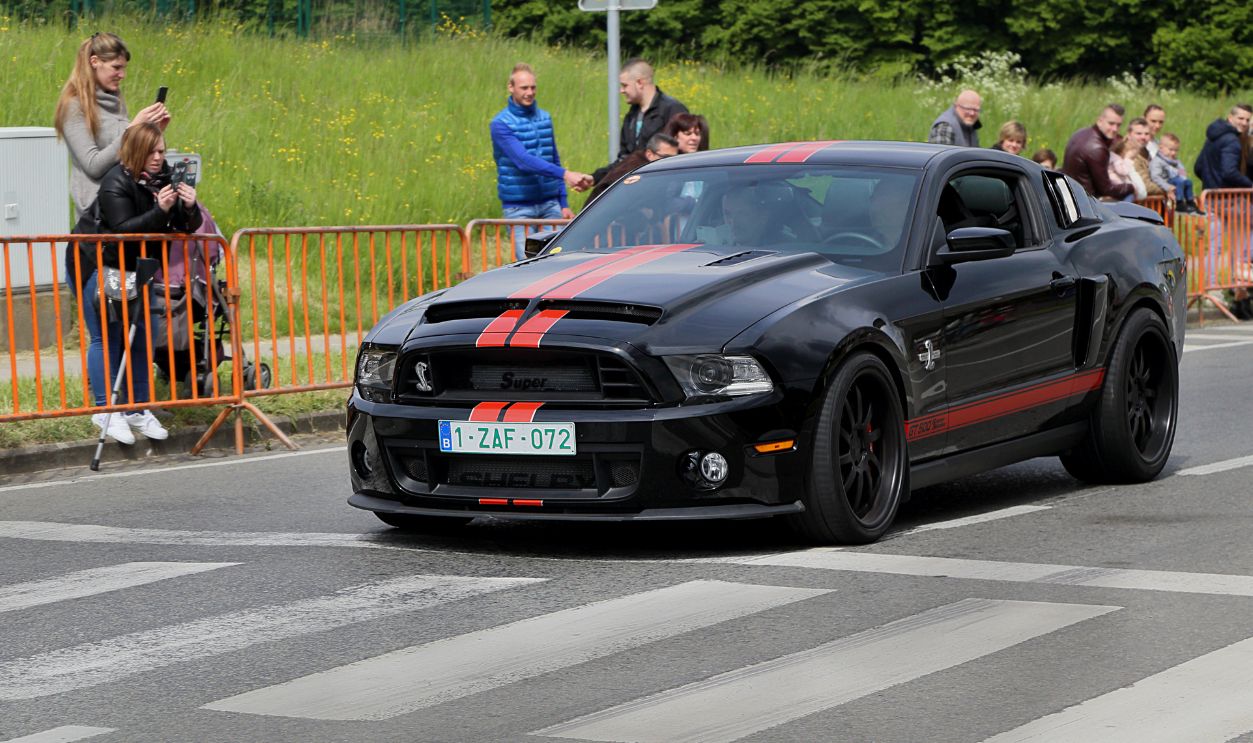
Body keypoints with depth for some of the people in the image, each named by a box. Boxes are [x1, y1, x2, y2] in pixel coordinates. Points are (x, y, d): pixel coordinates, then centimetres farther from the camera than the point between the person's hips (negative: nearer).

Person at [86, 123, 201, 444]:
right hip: (102, 271, -7)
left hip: (138, 271, 7)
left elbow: (188, 228, -2)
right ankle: (105, 409, -2)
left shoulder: (163, 178, -2)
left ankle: (136, 409, 15)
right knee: (107, 338, -6)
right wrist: (160, 211, -38)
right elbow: (124, 229, -29)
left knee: (141, 339, 8)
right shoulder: (115, 183, -19)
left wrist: (189, 207, -24)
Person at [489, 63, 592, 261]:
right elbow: (523, 160, -22)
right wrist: (564, 174, -31)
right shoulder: (501, 123, -8)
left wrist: (563, 203, 15)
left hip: (550, 204, 5)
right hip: (519, 208, -5)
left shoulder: (545, 118, 12)